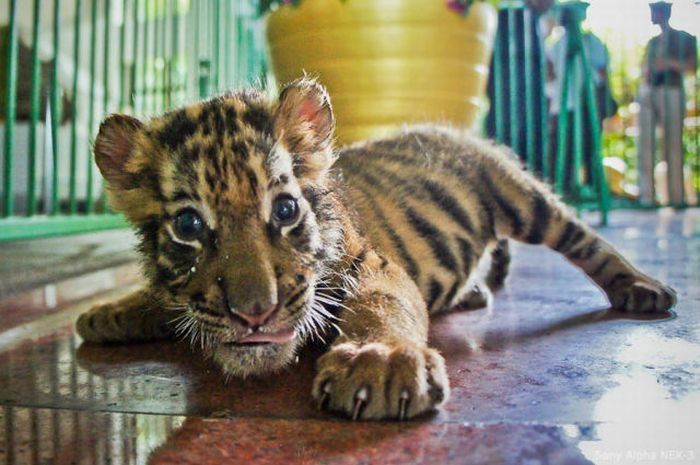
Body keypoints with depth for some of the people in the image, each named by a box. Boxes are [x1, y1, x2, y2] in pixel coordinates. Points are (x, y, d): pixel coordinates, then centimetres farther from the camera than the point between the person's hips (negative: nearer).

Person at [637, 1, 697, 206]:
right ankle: (647, 195, -4)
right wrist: (644, 87, 2)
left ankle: (676, 195, -2)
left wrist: (669, 62, -19)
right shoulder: (652, 42, 20)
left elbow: (692, 67, -3)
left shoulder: (685, 39, 5)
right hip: (648, 94, 4)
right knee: (646, 143, -4)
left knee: (673, 145, -6)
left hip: (671, 93, -4)